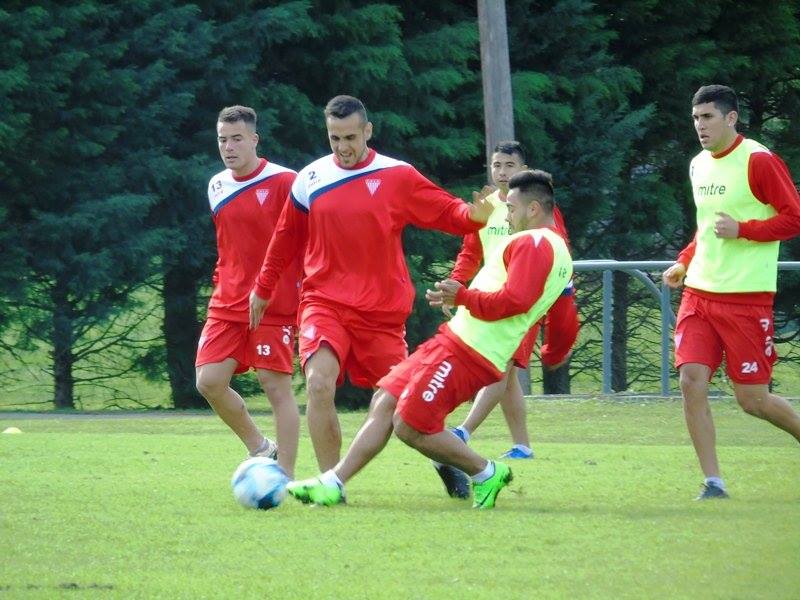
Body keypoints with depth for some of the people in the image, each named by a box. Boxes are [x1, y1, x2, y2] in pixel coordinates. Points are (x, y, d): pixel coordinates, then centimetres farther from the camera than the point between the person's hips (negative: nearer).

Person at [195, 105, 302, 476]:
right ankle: (260, 449, 16)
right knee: (209, 381, -3)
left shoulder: (284, 182, -10)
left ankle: (285, 475, -1)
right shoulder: (217, 187, 10)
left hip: (274, 305, -6)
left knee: (276, 387, -7)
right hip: (227, 304, 6)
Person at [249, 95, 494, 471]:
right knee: (319, 384, -22)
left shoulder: (398, 176, -2)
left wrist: (474, 215, -25)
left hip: (381, 311, 0)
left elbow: (448, 211, -2)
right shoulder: (310, 179, 4)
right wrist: (263, 290, 25)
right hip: (324, 303, 1)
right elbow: (285, 240, 17)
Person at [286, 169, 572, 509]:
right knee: (384, 402, 7)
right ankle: (334, 483, 5)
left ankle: (486, 474, 4)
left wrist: (462, 296, -11)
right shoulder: (561, 253, 20)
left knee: (410, 426, -10)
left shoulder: (532, 242, -12)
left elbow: (515, 300, -24)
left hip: (465, 350, -11)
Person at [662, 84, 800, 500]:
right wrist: (684, 263, 15)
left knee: (752, 399, -4)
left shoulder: (759, 161, -10)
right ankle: (713, 482, -3)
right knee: (691, 380, -9)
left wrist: (742, 230, -20)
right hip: (699, 292, 7)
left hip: (746, 297, -7)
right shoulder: (699, 166, 14)